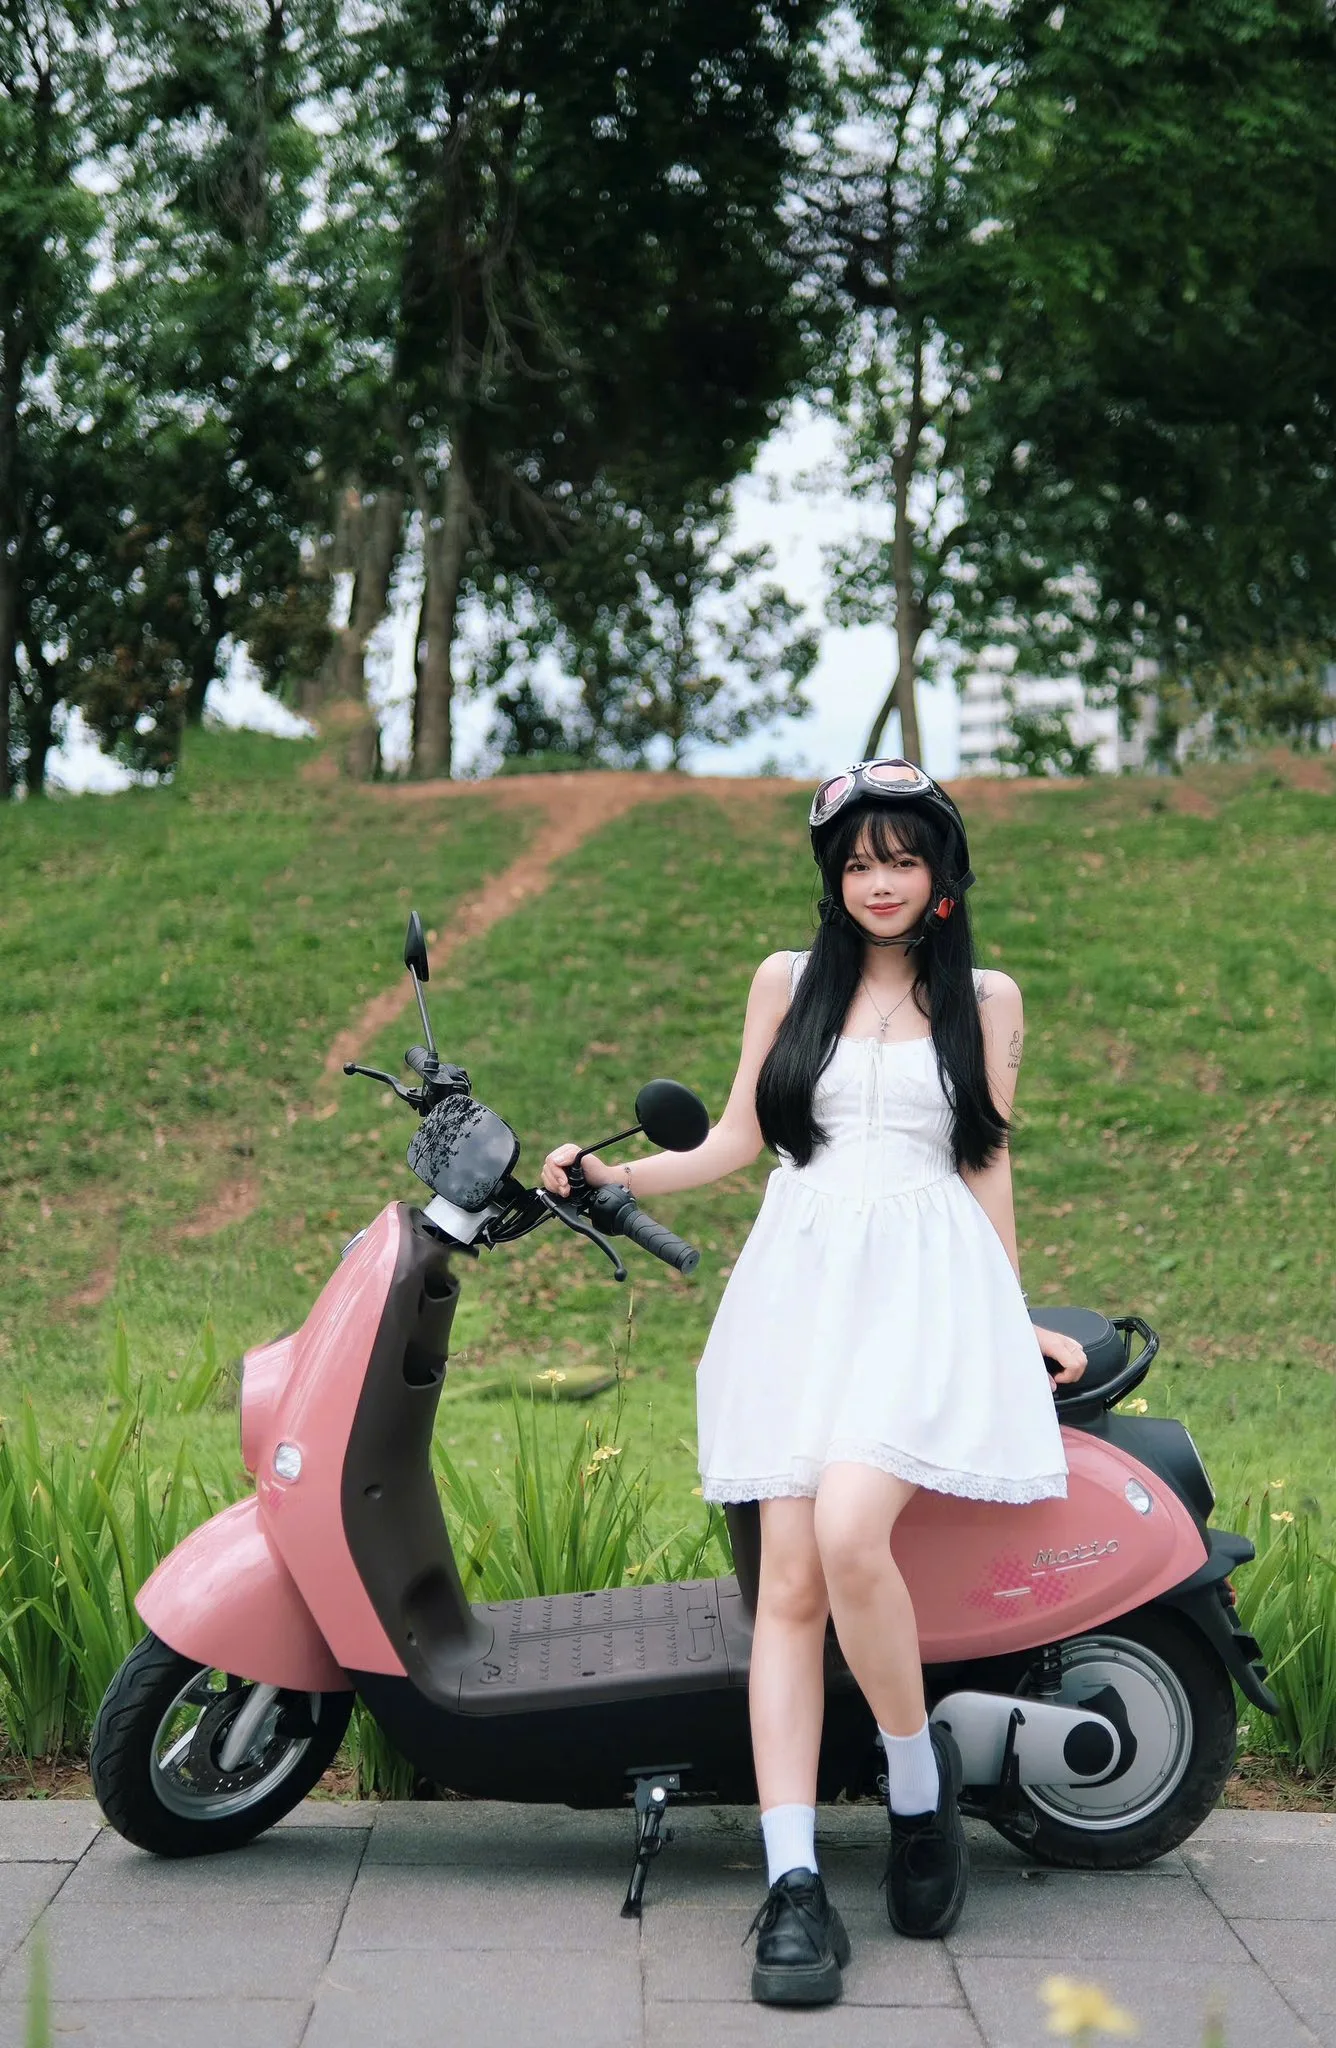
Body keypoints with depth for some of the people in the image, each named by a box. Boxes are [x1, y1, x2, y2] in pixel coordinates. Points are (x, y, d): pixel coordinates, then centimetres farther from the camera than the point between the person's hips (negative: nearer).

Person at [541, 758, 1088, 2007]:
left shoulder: (985, 998, 14)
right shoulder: (789, 981, 16)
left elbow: (986, 1161, 17)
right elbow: (737, 1141, 16)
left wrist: (1015, 1321, 16)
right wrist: (613, 1174, 2)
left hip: (927, 1287, -2)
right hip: (800, 1281, 2)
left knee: (850, 1537, -25)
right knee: (789, 1584, -9)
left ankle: (917, 1770, -1)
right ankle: (793, 1886, -10)